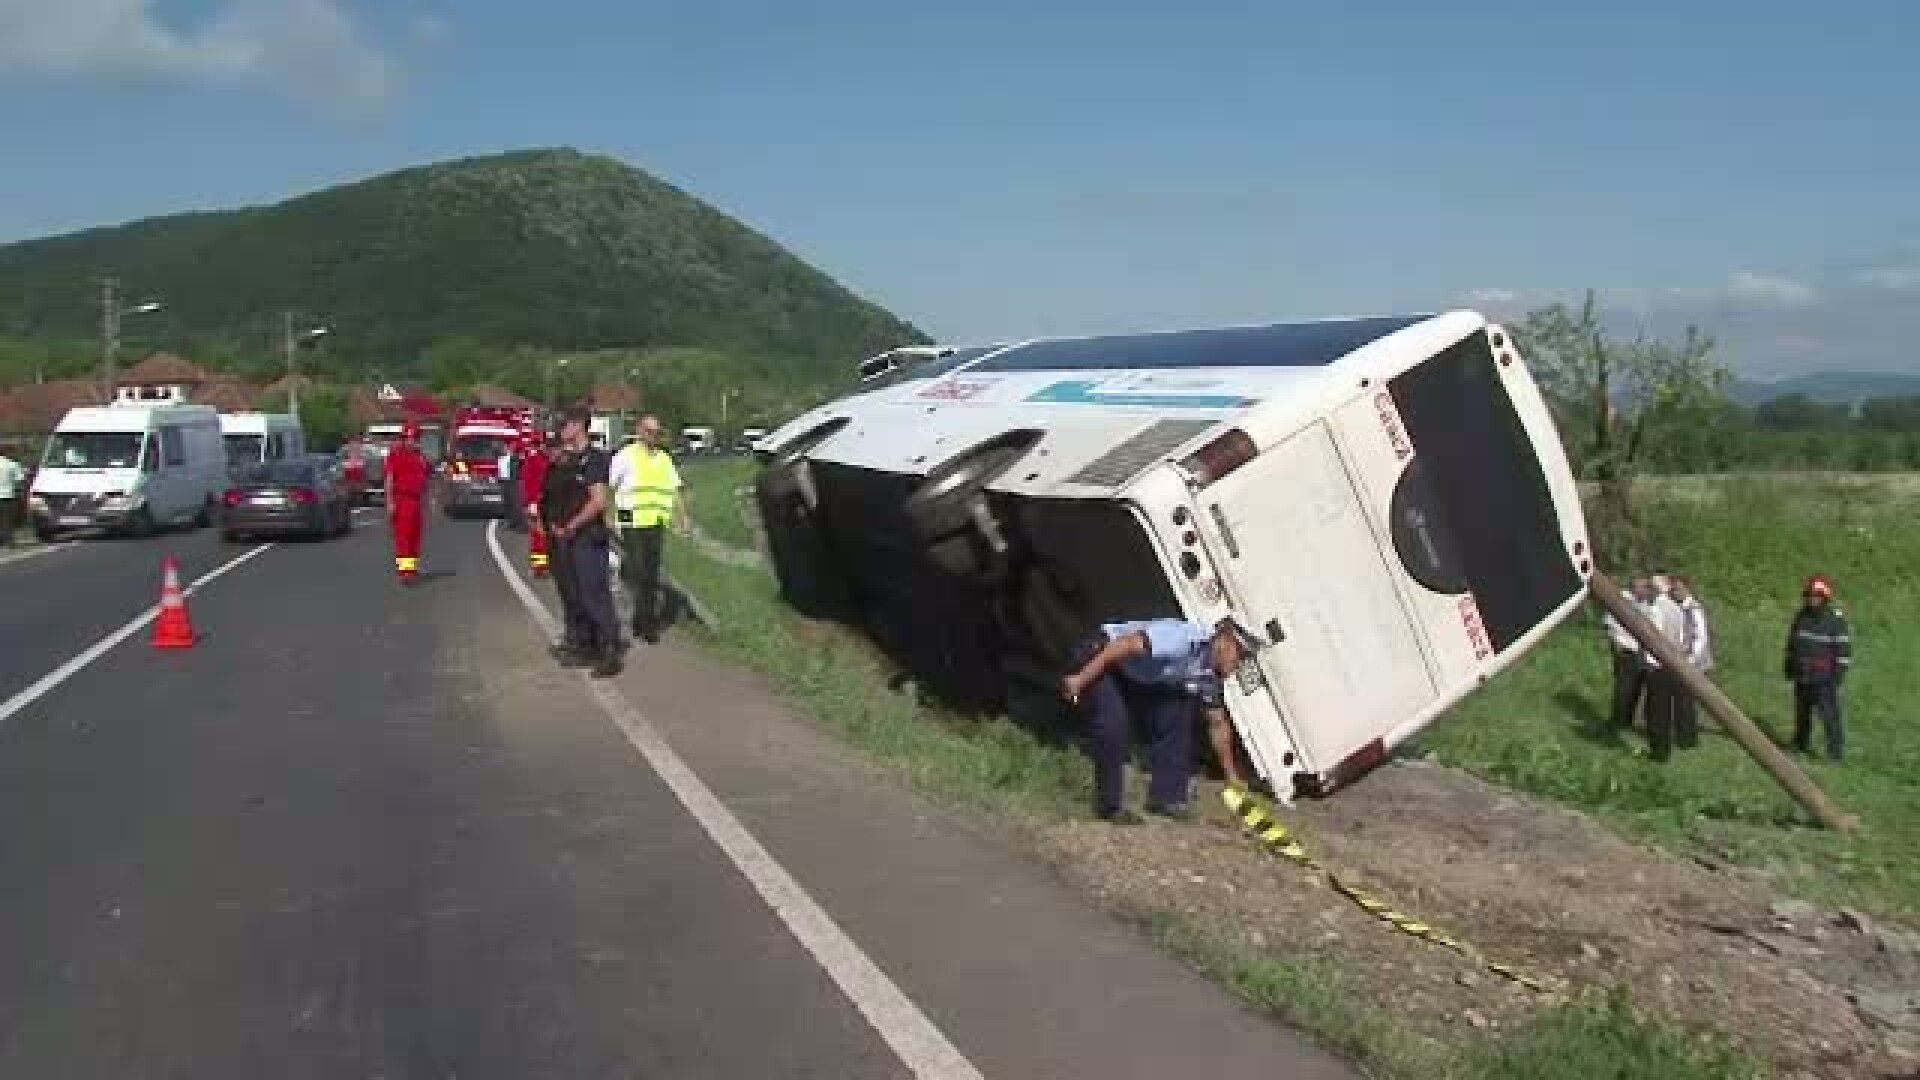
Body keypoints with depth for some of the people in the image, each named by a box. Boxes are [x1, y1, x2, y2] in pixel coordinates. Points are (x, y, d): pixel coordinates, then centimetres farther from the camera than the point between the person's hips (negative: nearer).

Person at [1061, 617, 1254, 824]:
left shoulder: (1208, 675, -2)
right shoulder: (1190, 638, -31)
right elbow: (1127, 644, -34)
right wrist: (1081, 679, -33)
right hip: (1100, 658, -9)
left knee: (1177, 716, 1)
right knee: (1114, 727, -25)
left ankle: (1166, 796, 5)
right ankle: (1110, 807, -11)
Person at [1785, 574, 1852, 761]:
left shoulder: (1835, 620, -9)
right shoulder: (1801, 616, 7)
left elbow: (1844, 648, -9)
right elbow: (1792, 641, 16)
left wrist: (1840, 672, -14)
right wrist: (1788, 666, 17)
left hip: (1825, 677, -5)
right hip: (1802, 676, 5)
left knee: (1829, 714, -10)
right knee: (1802, 712, 15)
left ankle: (1836, 749, -6)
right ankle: (1802, 743, 30)